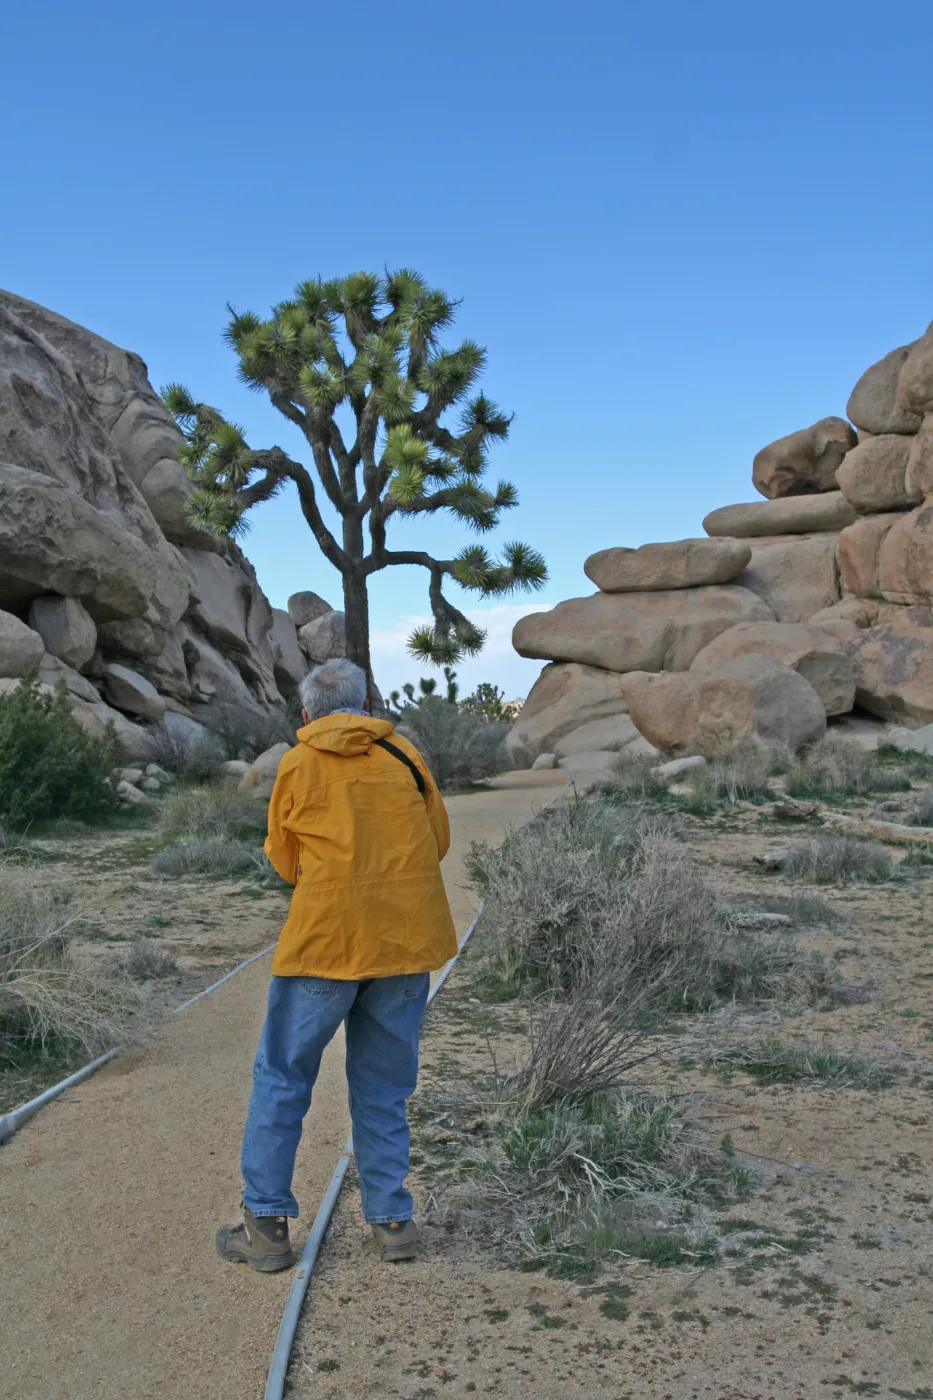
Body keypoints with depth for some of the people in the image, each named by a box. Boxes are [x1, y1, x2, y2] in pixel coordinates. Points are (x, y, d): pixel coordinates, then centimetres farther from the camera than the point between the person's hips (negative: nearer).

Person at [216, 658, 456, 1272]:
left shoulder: (297, 766, 1)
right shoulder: (404, 755, 6)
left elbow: (285, 861, 10)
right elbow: (438, 840, 13)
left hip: (326, 938, -3)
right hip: (406, 939, 3)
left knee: (281, 1079, 10)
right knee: (383, 1088, 15)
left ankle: (268, 1225, 12)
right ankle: (393, 1220, 17)